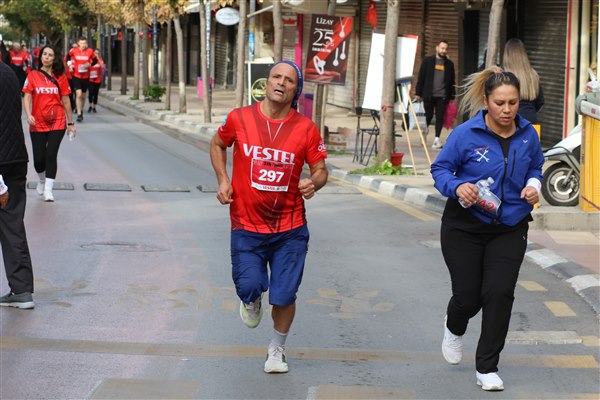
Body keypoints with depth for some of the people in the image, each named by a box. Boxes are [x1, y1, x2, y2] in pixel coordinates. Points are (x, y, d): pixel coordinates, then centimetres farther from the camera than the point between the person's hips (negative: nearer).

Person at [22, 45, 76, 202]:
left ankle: (48, 190, -3)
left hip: (57, 123, 0)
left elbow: (65, 100, 8)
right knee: (39, 158, 1)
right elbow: (27, 97, -2)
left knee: (51, 155, -9)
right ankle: (42, 180, 32)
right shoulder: (33, 75, 2)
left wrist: (70, 123, 10)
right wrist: (28, 115, -18)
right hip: (37, 124, 0)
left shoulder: (60, 77, 4)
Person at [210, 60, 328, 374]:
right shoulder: (239, 119, -5)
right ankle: (251, 300, 28)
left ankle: (276, 349, 31)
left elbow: (320, 169, 3)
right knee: (249, 286, -13)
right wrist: (222, 180, 0)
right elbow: (217, 145, 14)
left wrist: (314, 183, -20)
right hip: (246, 225, 0)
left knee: (284, 296, 3)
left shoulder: (306, 129, -5)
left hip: (290, 229, 0)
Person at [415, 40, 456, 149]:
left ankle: (437, 139, 2)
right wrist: (418, 92, -3)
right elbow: (421, 77, 2)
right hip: (428, 95, -1)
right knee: (428, 116, 4)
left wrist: (451, 97, 5)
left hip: (442, 96, 1)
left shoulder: (449, 64, 10)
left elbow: (451, 81, 10)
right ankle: (424, 132, 29)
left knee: (440, 117, -1)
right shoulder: (427, 61, 4)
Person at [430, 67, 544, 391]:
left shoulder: (527, 134, -1)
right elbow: (440, 168, -6)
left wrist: (533, 185, -7)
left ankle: (487, 368, 6)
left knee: (500, 293, -9)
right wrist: (457, 187, -26)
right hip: (465, 227, -2)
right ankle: (455, 328, 43)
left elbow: (535, 168, 15)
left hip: (510, 229, 2)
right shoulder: (466, 134, -13)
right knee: (468, 296, 2)